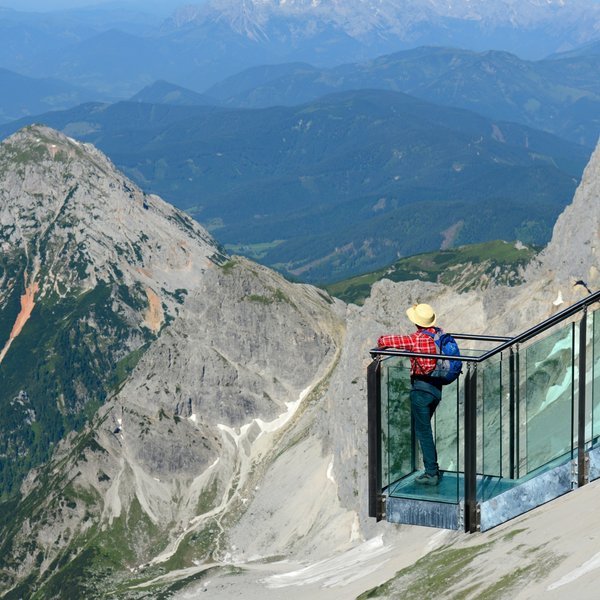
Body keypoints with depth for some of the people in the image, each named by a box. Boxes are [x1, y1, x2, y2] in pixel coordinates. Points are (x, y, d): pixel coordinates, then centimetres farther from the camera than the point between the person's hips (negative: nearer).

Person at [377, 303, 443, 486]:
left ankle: (431, 473, 4)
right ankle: (433, 469, 27)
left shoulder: (416, 340, -19)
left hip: (421, 388, -7)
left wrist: (381, 344, 1)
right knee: (424, 428, 22)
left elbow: (384, 341, -22)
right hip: (437, 387, 8)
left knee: (423, 431, 1)